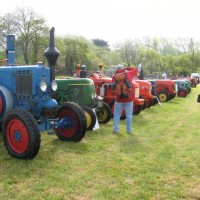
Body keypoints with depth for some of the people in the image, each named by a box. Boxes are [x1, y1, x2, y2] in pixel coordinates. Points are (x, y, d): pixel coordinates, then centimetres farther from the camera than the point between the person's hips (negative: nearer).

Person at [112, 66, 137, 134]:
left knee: (117, 114, 12)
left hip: (119, 99, 0)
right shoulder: (128, 74, 0)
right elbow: (135, 70, 15)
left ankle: (115, 129, 12)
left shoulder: (114, 77, -1)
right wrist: (127, 69, 22)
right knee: (129, 115, 9)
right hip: (129, 99, 0)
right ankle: (129, 130, 15)